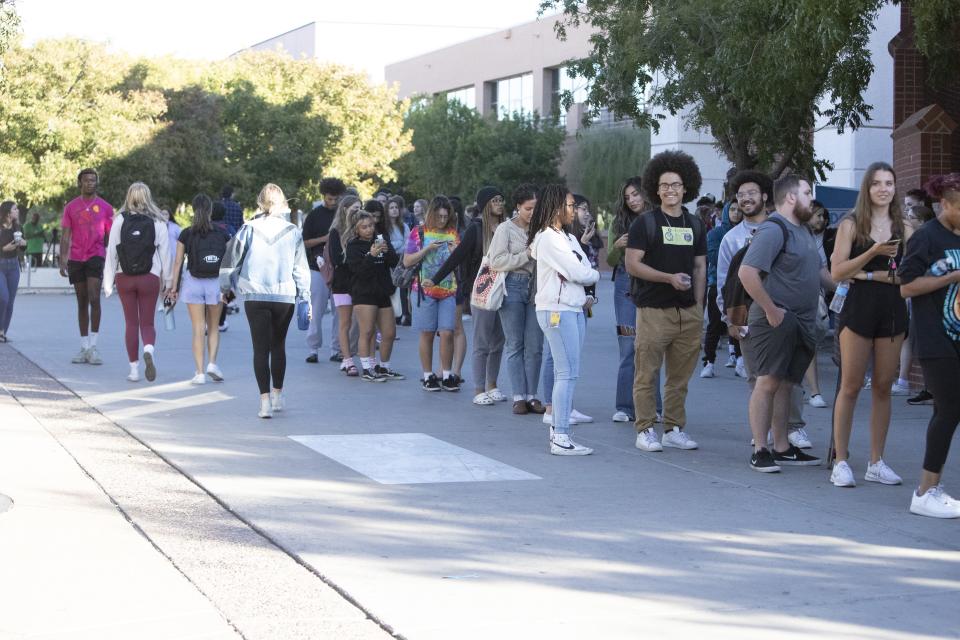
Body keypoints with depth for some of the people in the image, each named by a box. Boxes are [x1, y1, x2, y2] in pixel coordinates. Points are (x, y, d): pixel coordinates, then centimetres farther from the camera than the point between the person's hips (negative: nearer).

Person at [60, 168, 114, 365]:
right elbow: (65, 236, 8)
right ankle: (84, 348, 12)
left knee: (94, 298, -17)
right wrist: (63, 260, -1)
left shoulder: (105, 207, 5)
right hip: (76, 258, 2)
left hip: (96, 257, -2)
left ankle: (92, 346, -12)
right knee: (82, 302, 7)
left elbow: (111, 236, 7)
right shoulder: (71, 207, 8)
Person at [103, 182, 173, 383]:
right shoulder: (157, 222, -3)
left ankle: (134, 368, 10)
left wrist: (108, 283, 3)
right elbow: (165, 254, -2)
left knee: (131, 323, 10)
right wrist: (168, 283, 6)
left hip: (125, 278, 1)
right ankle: (149, 349, -23)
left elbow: (111, 252, -2)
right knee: (147, 323, 8)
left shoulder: (120, 221, -3)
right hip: (150, 277, 0)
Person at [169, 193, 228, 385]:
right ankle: (212, 363, -1)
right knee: (213, 327, 16)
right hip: (216, 283, 1)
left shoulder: (186, 234, -1)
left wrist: (174, 287, 4)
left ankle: (200, 372, -3)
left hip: (193, 282, -1)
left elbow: (178, 262, -1)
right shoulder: (222, 233, 0)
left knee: (198, 329, 2)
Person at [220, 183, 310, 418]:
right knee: (278, 345, 18)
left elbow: (229, 262, 1)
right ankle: (277, 395, 27)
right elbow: (301, 269, 2)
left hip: (255, 296, -1)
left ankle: (265, 400, -8)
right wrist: (305, 299, 9)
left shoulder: (248, 229, -3)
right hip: (285, 297, 1)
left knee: (261, 348, 1)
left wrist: (225, 288, 16)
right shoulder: (292, 232, 0)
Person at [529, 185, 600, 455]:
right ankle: (560, 438, -12)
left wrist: (586, 292, -4)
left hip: (574, 309, 9)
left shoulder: (569, 238, 20)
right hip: (556, 310, -9)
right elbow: (577, 272, -14)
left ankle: (558, 431, 13)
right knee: (568, 373, -12)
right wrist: (595, 275, 4)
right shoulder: (547, 237, -11)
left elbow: (584, 269, 15)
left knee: (565, 372, 9)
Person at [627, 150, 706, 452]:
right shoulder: (645, 223, -1)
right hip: (653, 311, -4)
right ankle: (645, 430, 3)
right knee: (646, 374, -4)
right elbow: (632, 264, -8)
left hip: (688, 312, 5)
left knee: (680, 376, 8)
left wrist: (699, 307, 9)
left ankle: (674, 429, 16)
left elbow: (700, 267, 17)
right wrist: (670, 278, -16)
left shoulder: (695, 225, 15)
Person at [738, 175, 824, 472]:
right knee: (768, 382, -6)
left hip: (802, 322, 9)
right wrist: (771, 310, -20)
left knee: (785, 384, 13)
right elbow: (747, 272, -22)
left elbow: (822, 270, 26)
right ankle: (759, 450, -3)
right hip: (776, 321, -9)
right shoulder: (774, 230, -14)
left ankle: (782, 448, 18)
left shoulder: (804, 231, 18)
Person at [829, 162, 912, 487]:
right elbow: (837, 272, -7)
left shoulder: (903, 228, 9)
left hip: (893, 312, 3)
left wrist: (873, 275, -10)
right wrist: (873, 253, -18)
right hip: (859, 310, -3)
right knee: (851, 385, -2)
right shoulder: (851, 225, 1)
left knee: (883, 387, 6)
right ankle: (840, 462, 3)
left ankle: (876, 463, 13)